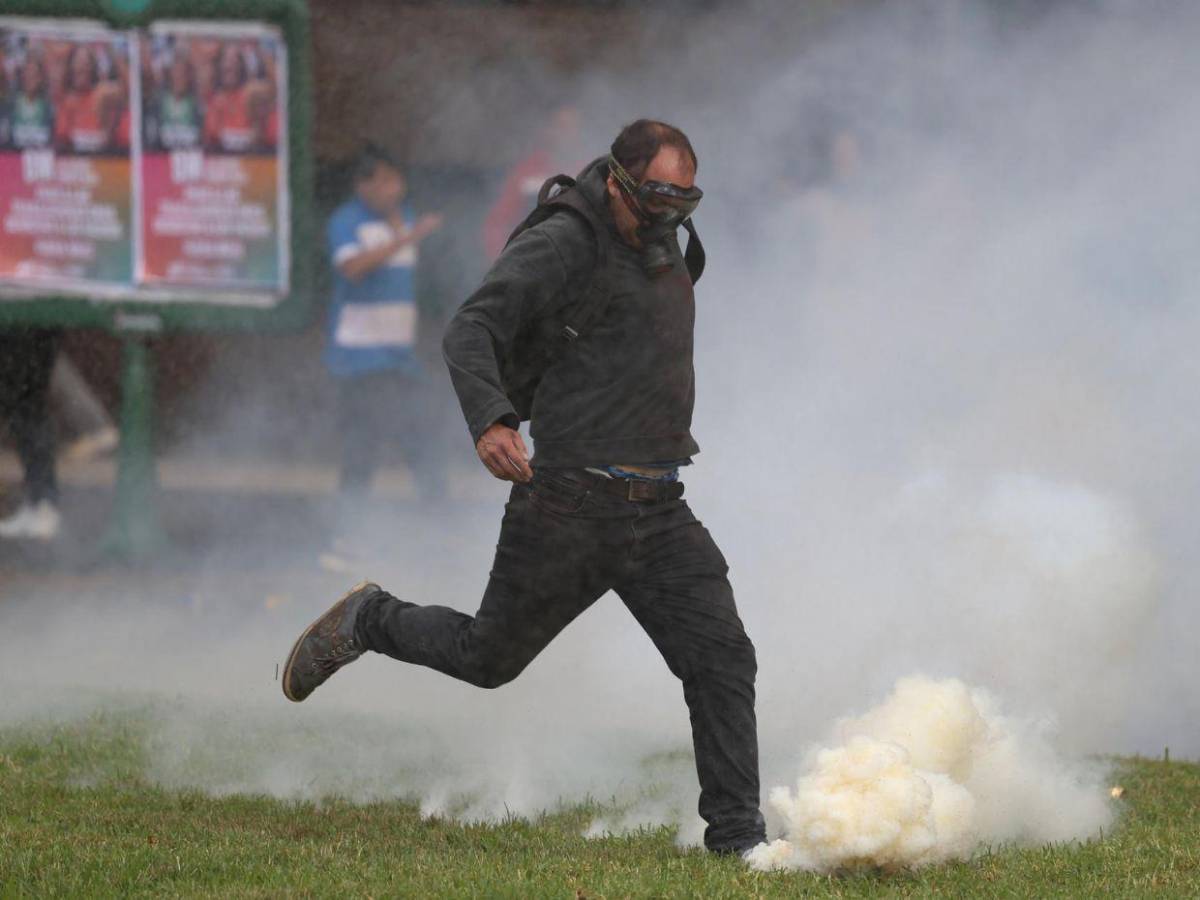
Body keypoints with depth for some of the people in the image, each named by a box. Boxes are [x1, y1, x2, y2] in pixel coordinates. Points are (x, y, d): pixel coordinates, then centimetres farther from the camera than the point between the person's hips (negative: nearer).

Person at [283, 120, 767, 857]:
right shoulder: (561, 248, -12)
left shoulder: (667, 250, 13)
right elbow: (472, 333, -23)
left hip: (660, 517, 6)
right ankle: (365, 624, 34)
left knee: (721, 658, -7)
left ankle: (737, 837, -4)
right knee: (488, 657, 7)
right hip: (569, 510, -6)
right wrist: (492, 420, -39)